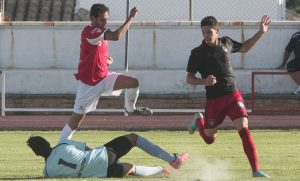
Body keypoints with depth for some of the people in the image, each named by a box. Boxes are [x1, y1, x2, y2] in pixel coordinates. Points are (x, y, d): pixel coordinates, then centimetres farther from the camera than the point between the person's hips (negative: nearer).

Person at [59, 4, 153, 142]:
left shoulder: (101, 33, 8)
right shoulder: (89, 32, -20)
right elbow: (116, 36, -33)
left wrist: (108, 61, -3)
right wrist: (130, 18, -28)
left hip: (104, 78, 7)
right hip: (88, 84, -7)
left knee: (133, 82, -13)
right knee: (76, 119, -2)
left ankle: (130, 109, 12)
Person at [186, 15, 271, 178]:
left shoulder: (226, 43, 4)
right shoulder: (197, 53, -7)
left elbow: (244, 48, 25)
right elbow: (189, 78, -3)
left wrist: (261, 33, 18)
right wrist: (204, 81, -23)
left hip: (233, 95, 1)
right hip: (213, 100, -1)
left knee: (244, 129, -17)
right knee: (209, 139, 13)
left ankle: (256, 170, -17)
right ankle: (199, 120, 49)